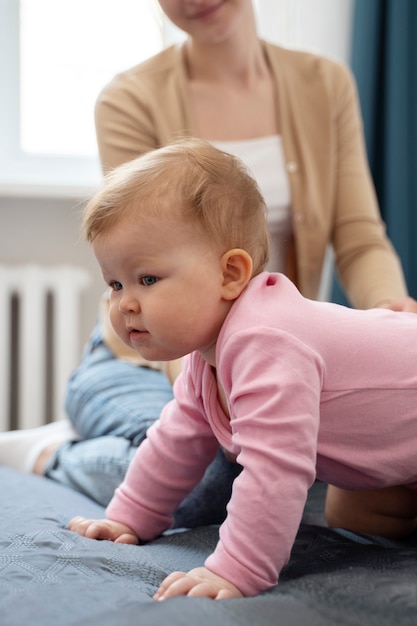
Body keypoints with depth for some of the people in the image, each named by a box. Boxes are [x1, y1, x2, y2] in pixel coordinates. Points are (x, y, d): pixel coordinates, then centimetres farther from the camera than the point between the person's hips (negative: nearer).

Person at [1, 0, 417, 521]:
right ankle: (52, 455, -2)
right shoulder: (132, 101, -10)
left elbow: (361, 242, -3)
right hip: (147, 360, -7)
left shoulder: (325, 85, 2)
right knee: (196, 469, -36)